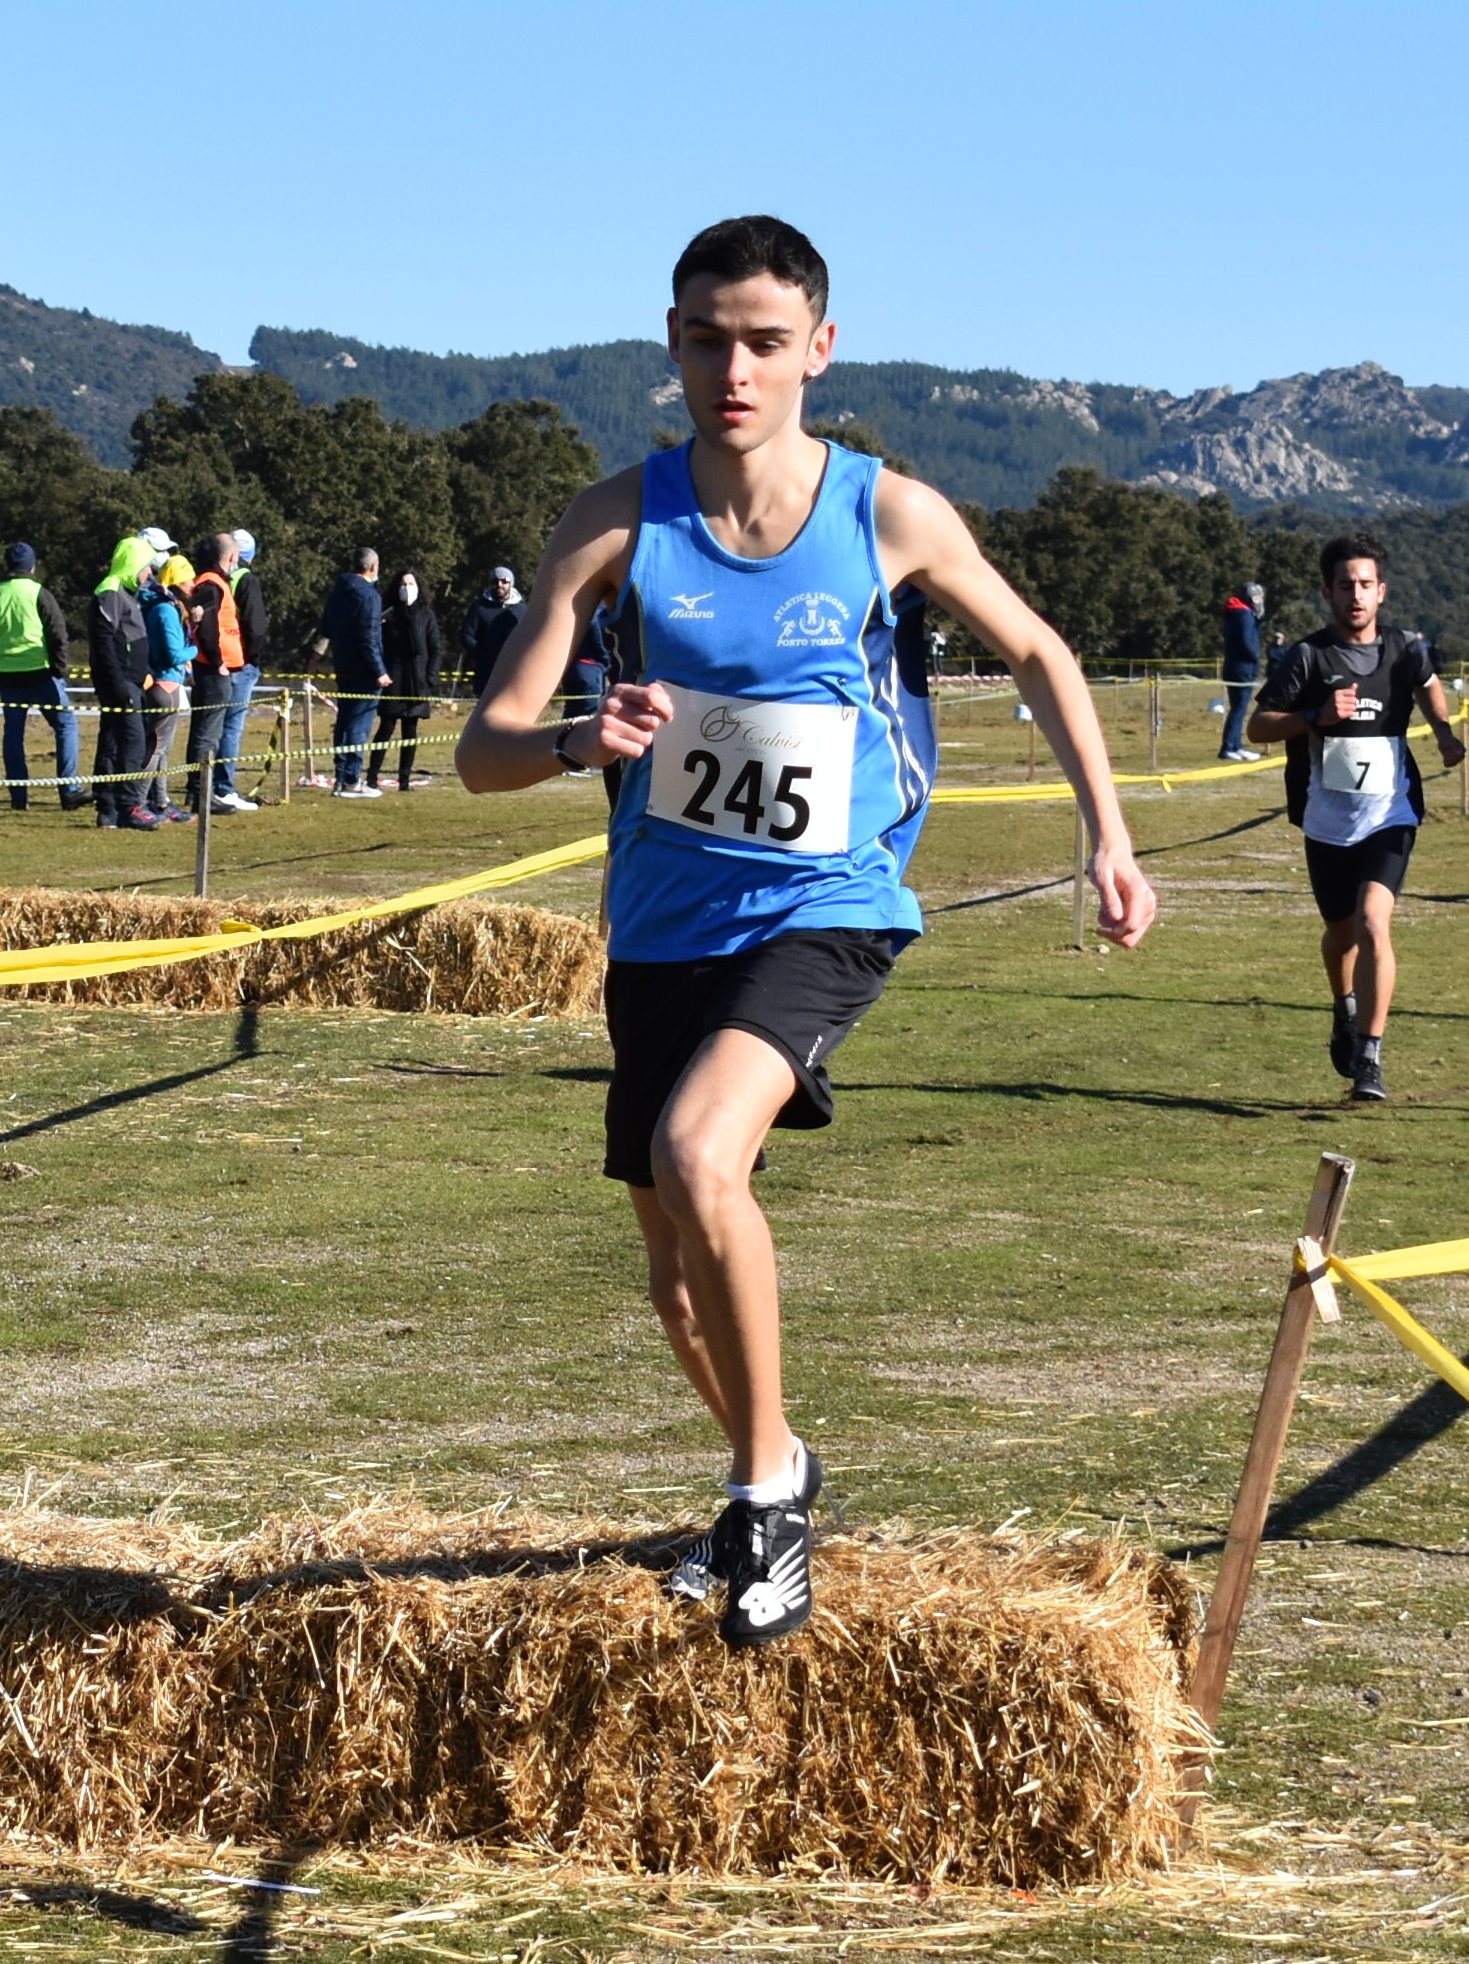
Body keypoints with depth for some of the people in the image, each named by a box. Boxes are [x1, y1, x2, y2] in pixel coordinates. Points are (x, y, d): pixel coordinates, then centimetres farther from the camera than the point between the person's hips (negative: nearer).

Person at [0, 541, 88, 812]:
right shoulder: (39, 594, -6)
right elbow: (58, 635, -9)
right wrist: (60, 669, -1)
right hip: (40, 671, -4)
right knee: (65, 723, 3)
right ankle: (70, 789, -4)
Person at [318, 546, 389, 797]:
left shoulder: (337, 592, 11)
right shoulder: (369, 595, -15)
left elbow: (326, 628, 20)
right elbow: (369, 640, -20)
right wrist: (379, 672, -17)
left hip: (342, 667, 8)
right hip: (363, 671, -8)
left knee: (344, 721, 14)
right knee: (359, 724, -6)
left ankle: (341, 778, 17)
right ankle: (352, 781, -6)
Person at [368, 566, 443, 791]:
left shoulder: (426, 616, 6)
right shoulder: (388, 616, 4)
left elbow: (437, 649, 6)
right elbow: (378, 646, 5)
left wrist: (430, 678, -4)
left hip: (417, 682, 1)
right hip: (392, 680, -1)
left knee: (410, 730, 4)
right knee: (386, 727, -5)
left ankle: (405, 779, 7)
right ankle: (371, 778, -3)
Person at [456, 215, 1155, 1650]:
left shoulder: (891, 518, -9)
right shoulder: (619, 524, -7)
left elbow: (1037, 655, 10)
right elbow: (482, 751, -10)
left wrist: (1109, 836, 4)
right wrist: (581, 741, -31)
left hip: (825, 911, -3)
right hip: (662, 925, 3)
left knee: (697, 1153, -30)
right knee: (676, 1274, 13)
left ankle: (763, 1486, -10)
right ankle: (768, 1477, 43)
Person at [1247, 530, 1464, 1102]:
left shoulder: (1405, 650, 1)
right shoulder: (1309, 657, -6)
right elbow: (1257, 726, -5)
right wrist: (1317, 716, -19)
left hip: (1390, 817, -1)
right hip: (1328, 821, 1)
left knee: (1373, 925, -20)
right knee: (1341, 932, 17)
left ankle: (1369, 1057, -17)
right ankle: (1345, 1013, 49)